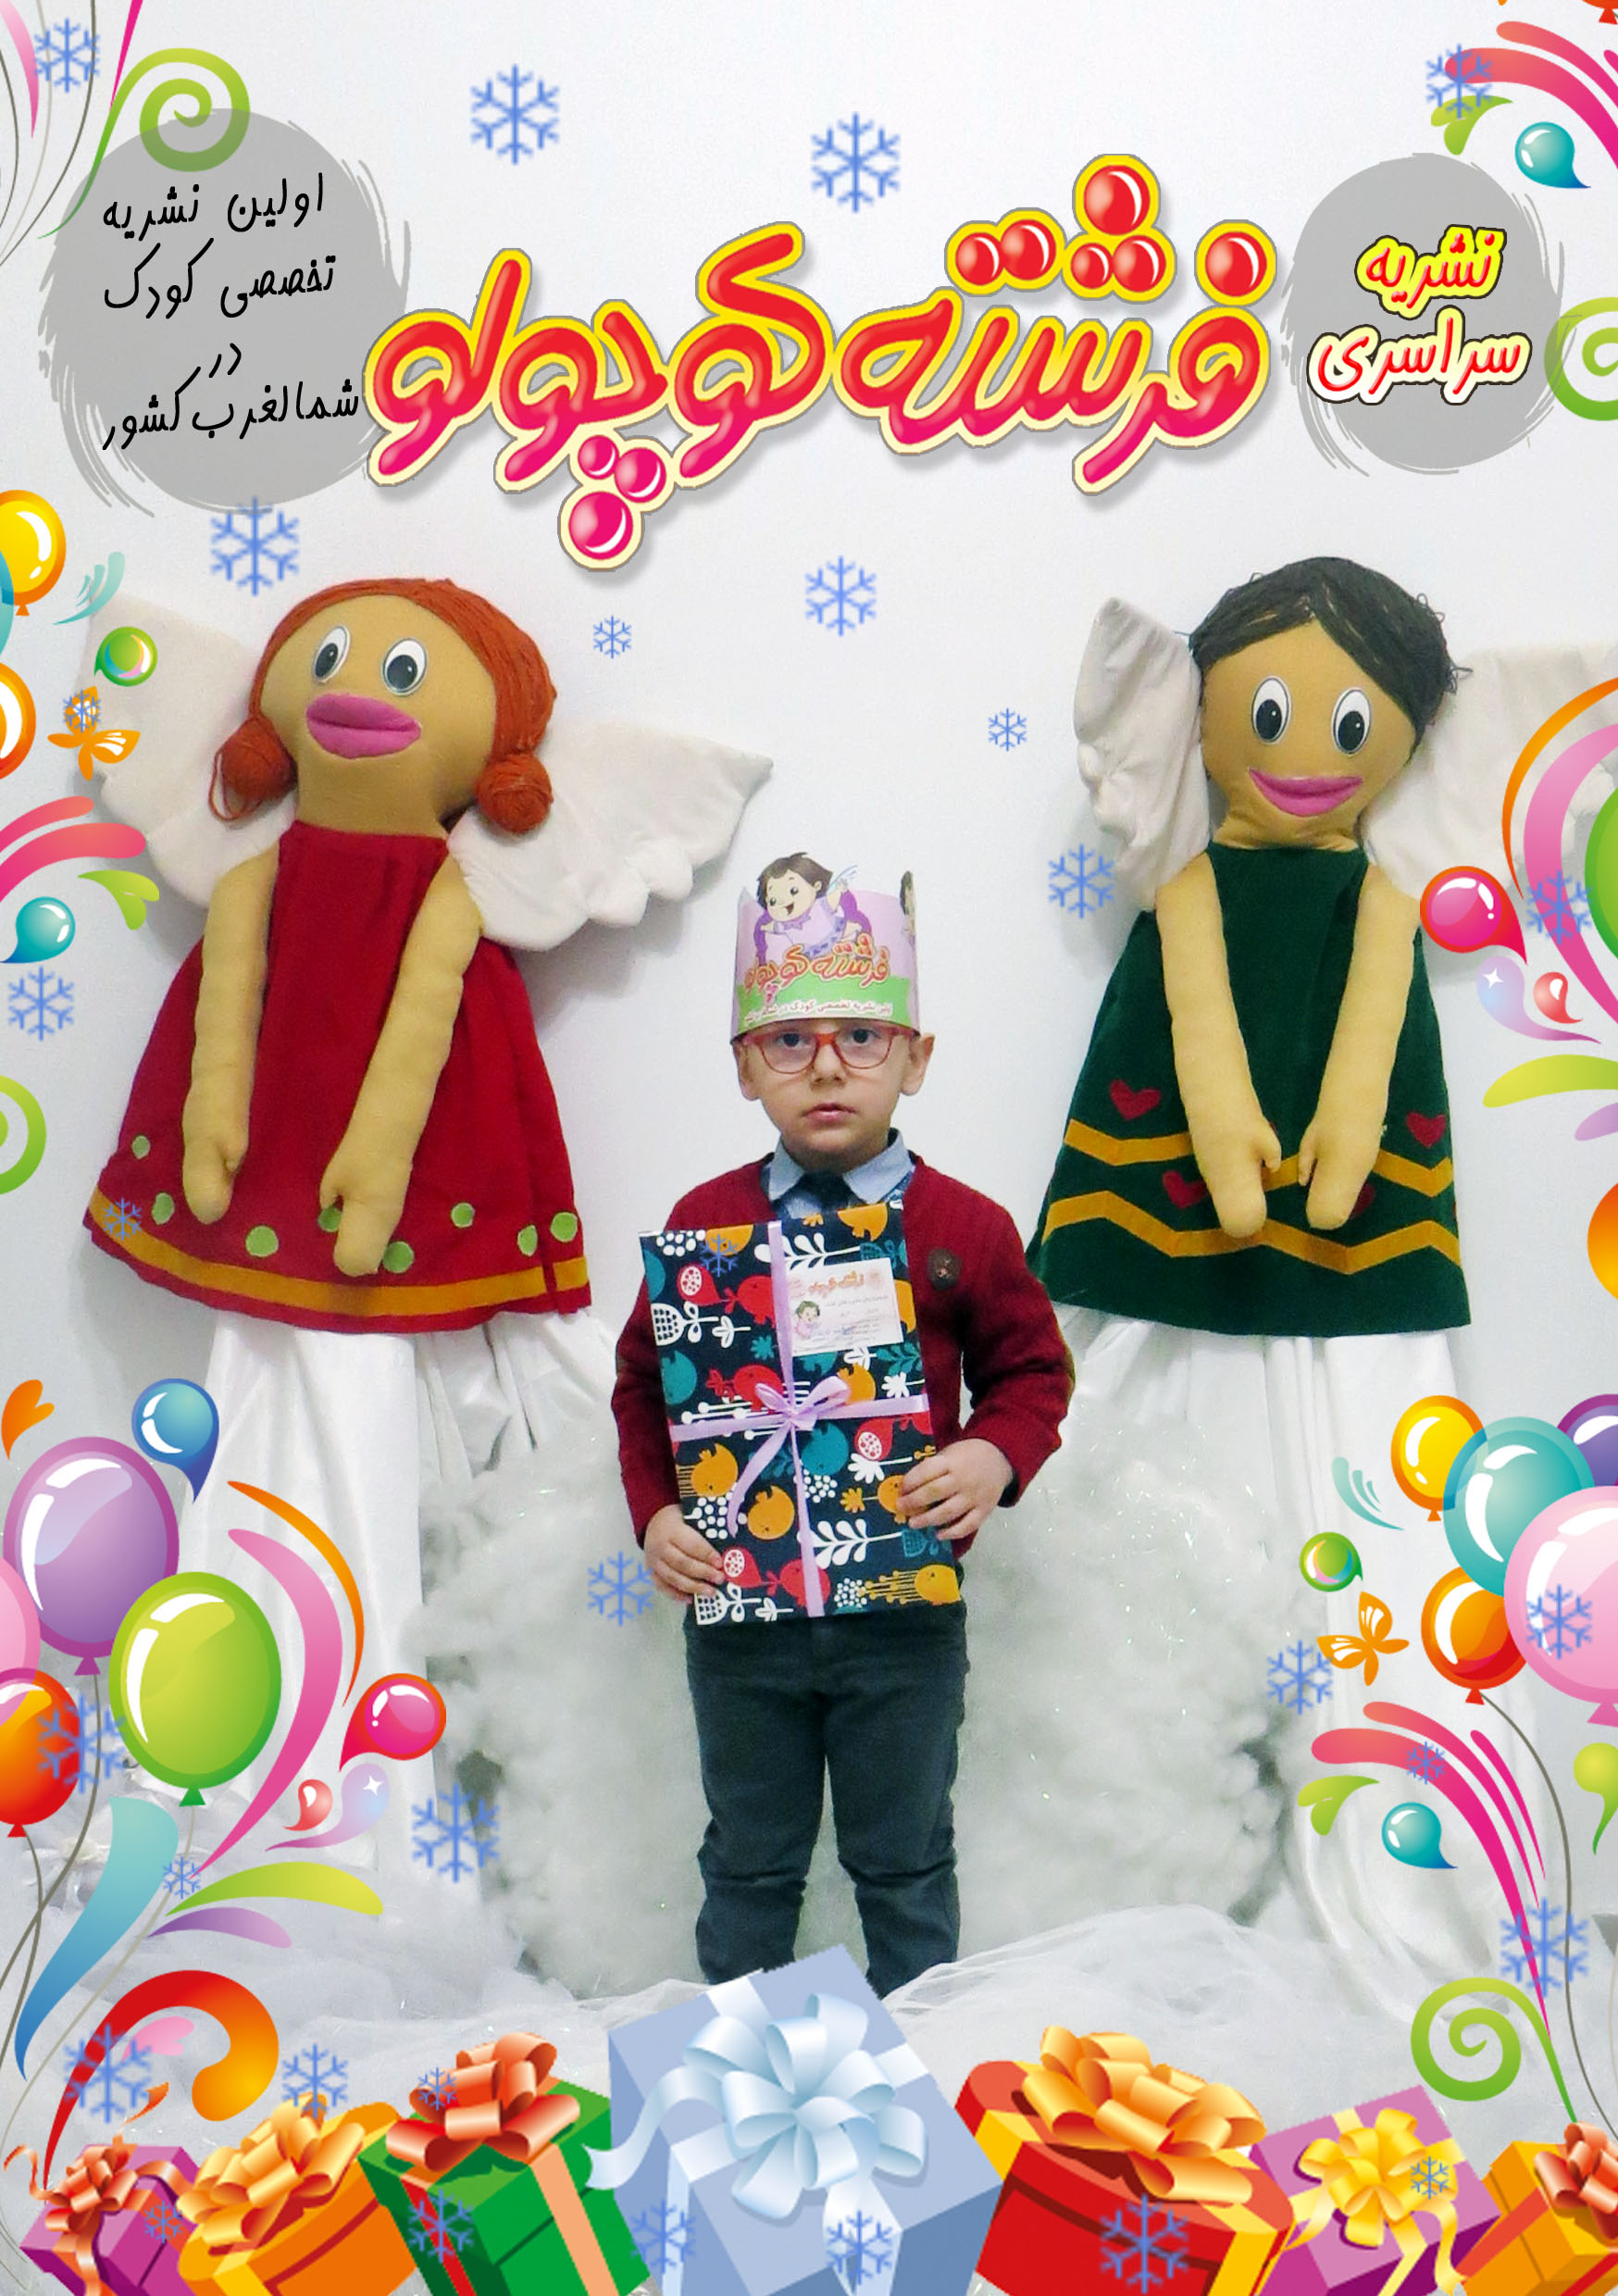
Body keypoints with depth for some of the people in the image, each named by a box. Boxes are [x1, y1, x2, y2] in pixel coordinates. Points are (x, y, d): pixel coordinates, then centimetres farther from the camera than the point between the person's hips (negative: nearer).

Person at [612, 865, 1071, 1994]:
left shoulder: (966, 1227, -6)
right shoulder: (705, 1221, -4)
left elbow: (1032, 1369, 3)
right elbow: (646, 1385, 3)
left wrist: (995, 1458, -17)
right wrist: (656, 1512, -10)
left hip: (908, 1614, -1)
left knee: (907, 1862, 18)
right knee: (750, 1861, 20)